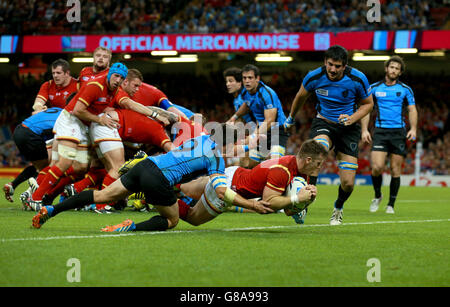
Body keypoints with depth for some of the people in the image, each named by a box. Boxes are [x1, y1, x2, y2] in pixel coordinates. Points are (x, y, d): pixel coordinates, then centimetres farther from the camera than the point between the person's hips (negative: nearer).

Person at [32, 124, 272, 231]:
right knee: (172, 221, 13)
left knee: (102, 196, 11)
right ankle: (133, 228, -13)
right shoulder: (217, 158, -1)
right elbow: (222, 191, -10)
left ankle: (51, 210, 4)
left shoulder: (201, 138, 21)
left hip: (145, 165, 7)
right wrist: (252, 205, -5)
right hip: (158, 178, -7)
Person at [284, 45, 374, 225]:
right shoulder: (314, 77, -13)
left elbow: (368, 103, 2)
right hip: (323, 123, 0)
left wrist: (352, 118, -17)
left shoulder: (358, 79, -16)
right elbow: (301, 97, 9)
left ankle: (338, 208, 29)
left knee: (348, 182, -5)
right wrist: (291, 118, 24)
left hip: (348, 129, 0)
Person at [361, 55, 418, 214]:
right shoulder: (374, 88, 7)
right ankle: (377, 196, 12)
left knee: (395, 170, 0)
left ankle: (391, 205, 11)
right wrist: (364, 129, -1)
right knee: (377, 167, -14)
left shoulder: (405, 89, 6)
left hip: (399, 132, 0)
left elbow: (412, 110, 9)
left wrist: (413, 128, -6)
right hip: (380, 131, 0)